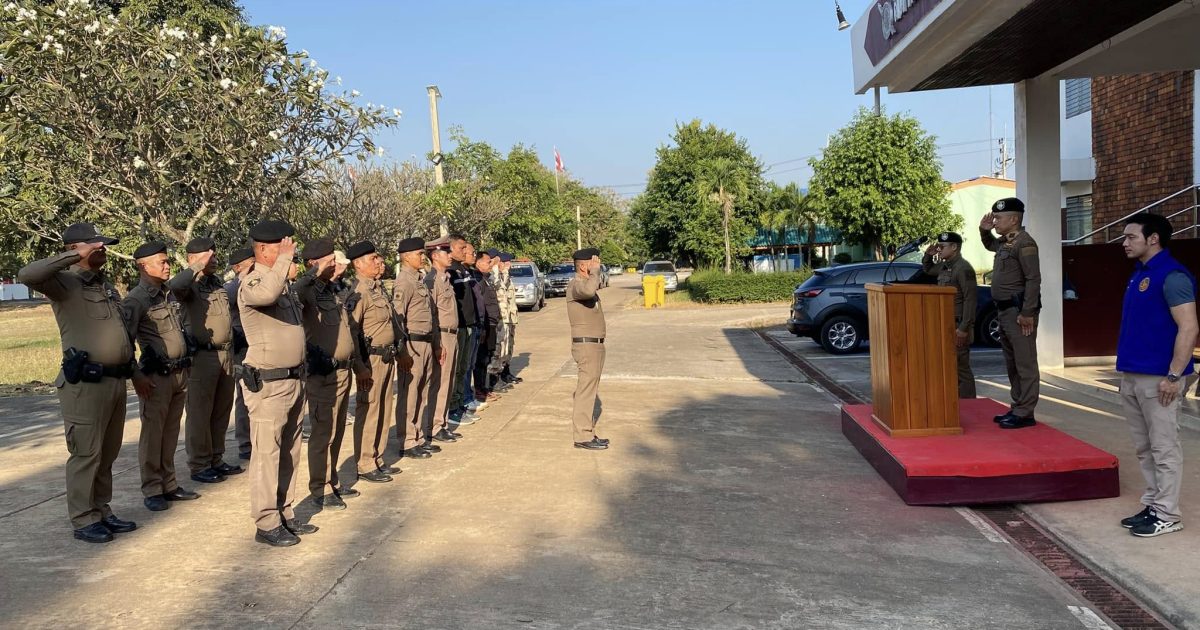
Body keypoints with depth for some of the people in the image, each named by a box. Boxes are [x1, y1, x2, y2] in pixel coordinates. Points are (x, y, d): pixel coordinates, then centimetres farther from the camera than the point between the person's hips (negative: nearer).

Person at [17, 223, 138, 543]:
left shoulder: (107, 284, 17)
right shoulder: (64, 282, -6)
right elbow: (27, 275, -28)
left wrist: (132, 368, 21)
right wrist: (75, 257, -23)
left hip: (116, 380, 8)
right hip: (85, 384, -8)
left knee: (107, 454, 14)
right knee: (86, 454, 0)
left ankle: (102, 512, 25)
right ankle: (83, 520, 9)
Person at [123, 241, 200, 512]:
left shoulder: (166, 294, 14)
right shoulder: (136, 299, -10)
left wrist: (187, 364, 19)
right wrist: (136, 376, -17)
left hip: (179, 374, 7)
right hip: (156, 377, -7)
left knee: (171, 432, 13)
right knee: (152, 434, 0)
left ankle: (169, 485, 21)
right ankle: (152, 491, 9)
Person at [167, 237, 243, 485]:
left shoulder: (218, 283, 16)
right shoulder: (190, 285, -8)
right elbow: (175, 285, -32)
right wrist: (199, 267, -22)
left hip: (226, 353, 8)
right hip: (203, 355, -8)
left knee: (222, 410, 15)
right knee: (200, 412, 1)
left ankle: (216, 459, 26)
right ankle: (199, 465, 9)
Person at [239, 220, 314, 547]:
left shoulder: (284, 284, 12)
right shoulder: (252, 283, -13)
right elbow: (266, 293, -39)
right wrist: (285, 258, -28)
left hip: (294, 379, 9)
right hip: (268, 384, -9)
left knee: (289, 452, 16)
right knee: (267, 454, 0)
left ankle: (285, 513, 27)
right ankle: (266, 524, 9)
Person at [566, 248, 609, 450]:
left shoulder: (586, 283, 17)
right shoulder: (575, 285, -15)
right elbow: (589, 290, -39)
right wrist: (595, 270, -27)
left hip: (594, 344, 11)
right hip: (586, 345, -11)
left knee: (590, 390, 13)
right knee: (585, 391, -8)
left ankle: (588, 433, 20)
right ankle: (583, 437, -4)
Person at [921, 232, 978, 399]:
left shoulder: (963, 268, -14)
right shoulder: (944, 266, 14)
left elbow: (970, 300, -20)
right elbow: (927, 269, 35)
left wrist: (963, 329, -23)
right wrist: (928, 255, 13)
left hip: (958, 327, -10)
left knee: (961, 369, -6)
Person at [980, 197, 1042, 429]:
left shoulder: (1024, 242, -14)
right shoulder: (1004, 241, 15)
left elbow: (1033, 279, -19)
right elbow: (990, 245, 39)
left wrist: (1027, 313, -22)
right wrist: (984, 230, 17)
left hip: (1019, 311, -10)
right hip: (1005, 310, 10)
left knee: (1025, 364, -5)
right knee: (1012, 363, 15)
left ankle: (1025, 413, -2)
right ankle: (1017, 407, 23)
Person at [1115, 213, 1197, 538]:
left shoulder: (1172, 275, -13)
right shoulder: (1139, 274, 14)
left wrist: (1173, 376, -20)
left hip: (1157, 378, -9)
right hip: (1133, 377, 9)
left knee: (1164, 448, 0)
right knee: (1144, 448, 14)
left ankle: (1167, 515, 8)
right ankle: (1153, 505, 24)